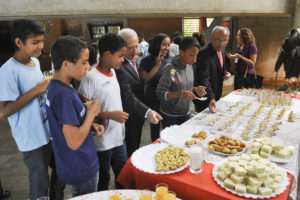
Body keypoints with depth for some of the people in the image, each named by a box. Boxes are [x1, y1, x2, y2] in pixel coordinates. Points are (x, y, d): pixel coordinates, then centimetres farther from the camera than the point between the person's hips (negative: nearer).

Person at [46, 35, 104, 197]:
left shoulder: (57, 87, 1)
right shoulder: (63, 94, -29)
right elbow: (74, 142, -29)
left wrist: (92, 126, -2)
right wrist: (92, 112, -18)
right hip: (81, 171, -9)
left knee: (80, 195, 27)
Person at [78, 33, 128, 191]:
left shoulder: (112, 72, 4)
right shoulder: (91, 78, -21)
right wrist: (110, 115, -24)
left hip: (118, 137, 7)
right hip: (102, 142, -7)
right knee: (102, 182, 16)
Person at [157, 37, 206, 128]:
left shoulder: (189, 66, 1)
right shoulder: (170, 68, -19)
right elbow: (160, 94, -22)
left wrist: (195, 89, -5)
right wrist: (181, 93, -33)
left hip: (186, 114, 6)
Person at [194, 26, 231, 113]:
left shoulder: (221, 50, 3)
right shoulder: (204, 53, -24)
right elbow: (204, 79, -32)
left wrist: (225, 73, -2)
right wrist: (211, 98, -42)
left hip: (216, 95, 9)